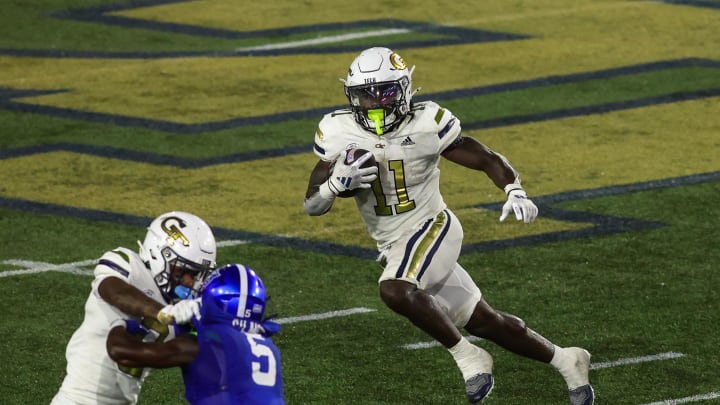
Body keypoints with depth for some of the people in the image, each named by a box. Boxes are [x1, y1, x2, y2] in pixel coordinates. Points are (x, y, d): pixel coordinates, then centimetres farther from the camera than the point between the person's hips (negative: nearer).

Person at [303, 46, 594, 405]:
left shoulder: (425, 125, -15)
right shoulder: (339, 132, -6)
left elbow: (488, 160, -7)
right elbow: (312, 205, -5)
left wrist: (515, 192, -27)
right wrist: (339, 182, -27)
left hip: (431, 229, -5)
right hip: (393, 246, 5)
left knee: (395, 291, -33)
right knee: (481, 322, 11)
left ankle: (467, 357, -16)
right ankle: (565, 360, 29)